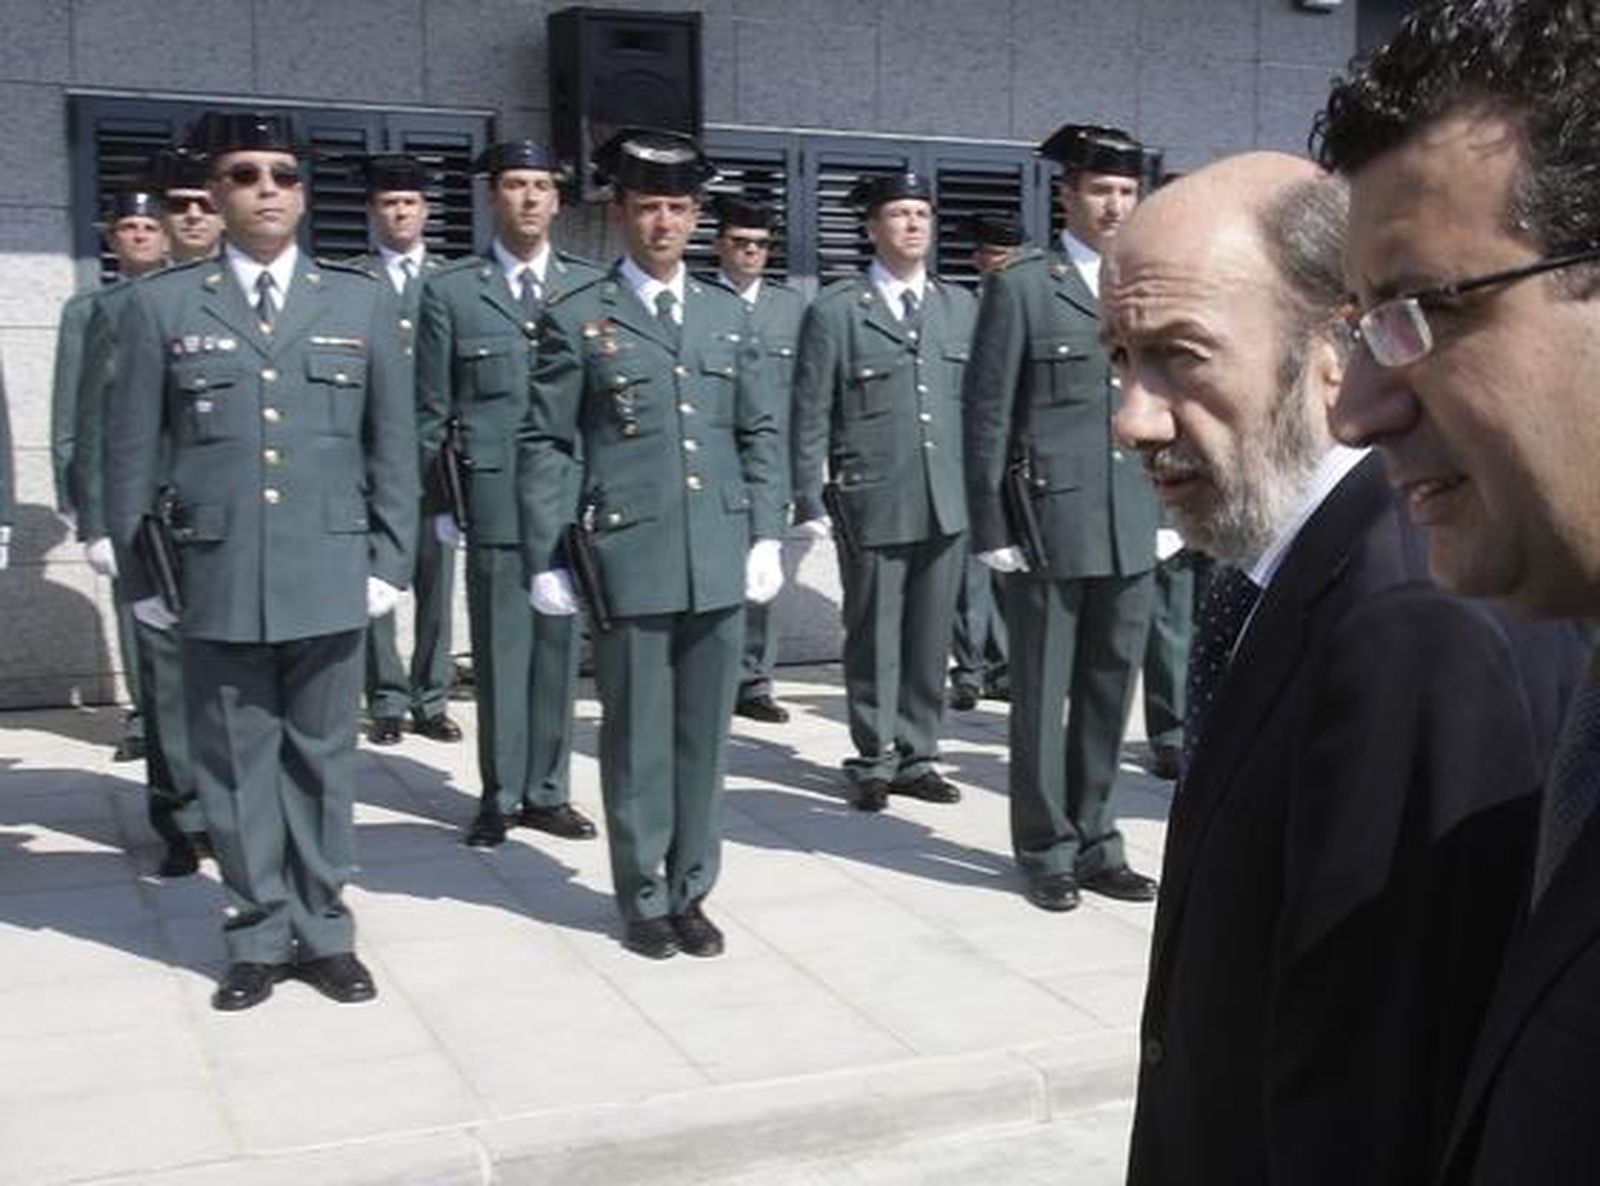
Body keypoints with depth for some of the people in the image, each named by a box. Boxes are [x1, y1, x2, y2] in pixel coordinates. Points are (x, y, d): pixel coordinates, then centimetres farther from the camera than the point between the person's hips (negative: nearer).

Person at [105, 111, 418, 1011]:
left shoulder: (363, 301, 7)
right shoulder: (163, 305, 4)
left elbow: (394, 443, 7)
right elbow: (133, 453, 5)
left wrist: (390, 560, 2)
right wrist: (139, 575, 3)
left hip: (330, 575, 1)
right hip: (215, 579, 0)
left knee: (323, 760, 9)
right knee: (237, 765, 7)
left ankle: (325, 933, 21)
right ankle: (260, 937, 20)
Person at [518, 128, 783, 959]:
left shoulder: (728, 314, 13)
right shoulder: (577, 319, 1)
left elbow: (760, 432, 14)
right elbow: (544, 446, 0)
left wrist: (765, 536, 6)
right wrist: (546, 560, -4)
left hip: (720, 562, 4)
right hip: (629, 562, -3)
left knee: (704, 736, 9)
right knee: (638, 740, 5)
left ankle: (690, 892, 22)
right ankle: (643, 901, 19)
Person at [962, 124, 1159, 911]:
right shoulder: (1021, 287, -2)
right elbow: (987, 415, -4)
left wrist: (1169, 509, 11)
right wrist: (990, 527, -9)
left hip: (1131, 531, 5)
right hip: (1049, 525, -5)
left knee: (1109, 691, 11)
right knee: (1042, 692, 4)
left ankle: (1093, 839, 24)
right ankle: (1046, 848, 17)